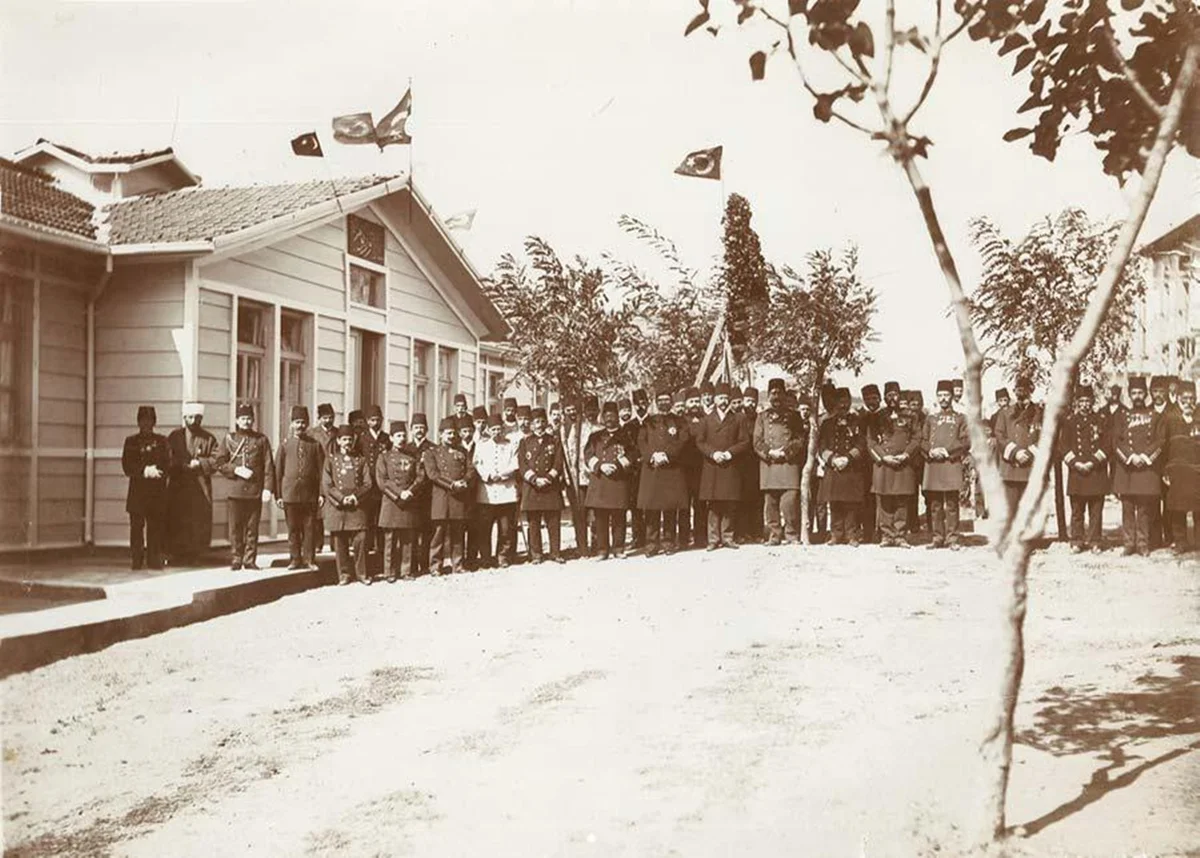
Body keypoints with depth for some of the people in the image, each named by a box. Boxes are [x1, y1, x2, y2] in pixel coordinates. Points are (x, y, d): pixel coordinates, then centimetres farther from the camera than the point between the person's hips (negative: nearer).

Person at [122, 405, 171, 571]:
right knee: (137, 526, -3)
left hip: (158, 490, 0)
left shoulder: (161, 441, 12)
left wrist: (154, 471, -14)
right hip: (137, 490, 0)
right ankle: (136, 561, 1)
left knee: (156, 526, -2)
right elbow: (127, 467, 1)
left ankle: (155, 560, 2)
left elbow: (167, 465, 4)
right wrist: (144, 471, -13)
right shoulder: (131, 441, 11)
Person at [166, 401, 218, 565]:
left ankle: (193, 555, 11)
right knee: (176, 524, -2)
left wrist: (199, 462, -12)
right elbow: (168, 460, 1)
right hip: (178, 486, 0)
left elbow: (215, 460, 2)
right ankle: (177, 556, 8)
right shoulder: (174, 436, 9)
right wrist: (183, 466, -14)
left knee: (201, 524, -2)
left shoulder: (209, 438, 10)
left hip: (201, 486, 1)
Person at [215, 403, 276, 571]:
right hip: (235, 491, 0)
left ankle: (250, 560, 9)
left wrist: (267, 488, -5)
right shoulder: (229, 439, 9)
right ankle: (236, 560, 8)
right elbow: (220, 463, 6)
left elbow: (269, 465, 4)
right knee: (235, 528, 0)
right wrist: (235, 470, -10)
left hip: (255, 492, 0)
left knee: (252, 528, 2)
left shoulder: (261, 439, 8)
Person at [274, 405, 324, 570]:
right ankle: (295, 559, 14)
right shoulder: (285, 444, 4)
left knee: (310, 528, 2)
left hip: (310, 494, 0)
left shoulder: (315, 444, 5)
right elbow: (278, 471, 4)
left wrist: (322, 493, -2)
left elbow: (322, 470, 4)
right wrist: (278, 495, 0)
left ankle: (309, 559, 9)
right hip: (290, 493, 0)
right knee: (293, 529, 6)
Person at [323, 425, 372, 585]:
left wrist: (355, 496, -10)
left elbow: (368, 483, 6)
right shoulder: (331, 459, 7)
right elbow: (326, 485, 0)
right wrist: (342, 498, -11)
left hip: (357, 506, 1)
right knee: (340, 542, 1)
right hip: (337, 507, -1)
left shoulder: (361, 459, 11)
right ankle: (343, 574, 10)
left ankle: (362, 573, 5)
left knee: (360, 538, -7)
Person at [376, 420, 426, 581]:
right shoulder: (384, 457, 6)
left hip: (412, 504, 2)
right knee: (390, 540, -2)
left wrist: (410, 492, -11)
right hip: (391, 504, -2)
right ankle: (390, 572, 4)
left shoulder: (415, 456, 13)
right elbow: (381, 481, -3)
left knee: (409, 540, 2)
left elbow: (421, 477, 5)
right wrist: (399, 494, -13)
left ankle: (407, 571, 9)